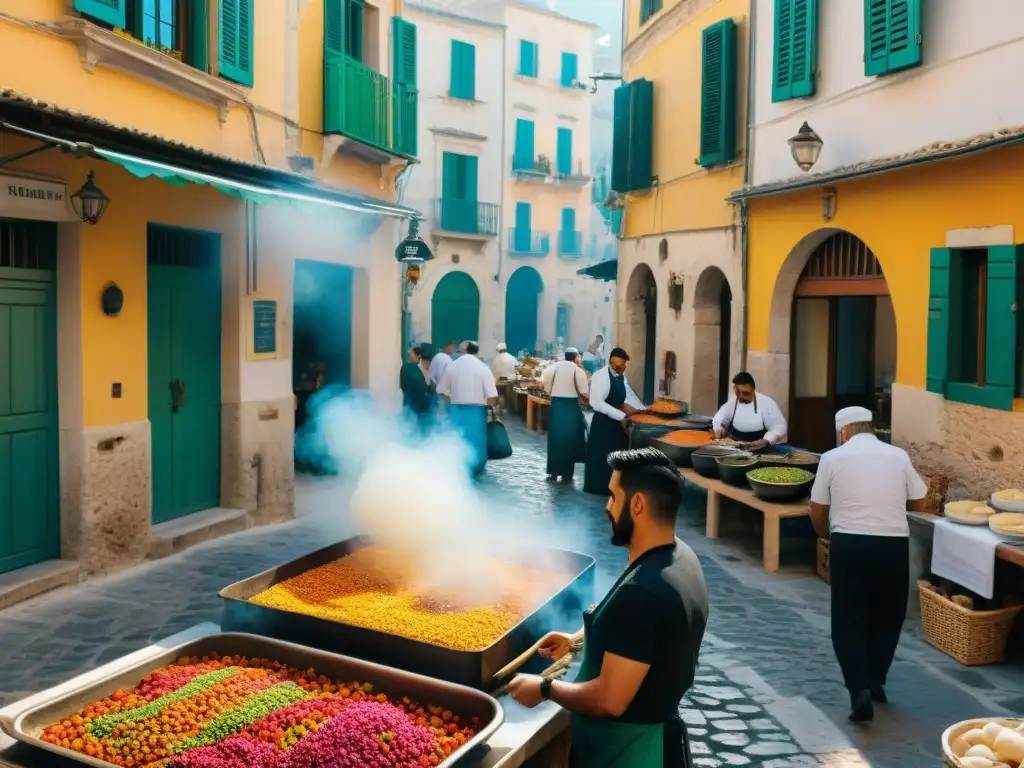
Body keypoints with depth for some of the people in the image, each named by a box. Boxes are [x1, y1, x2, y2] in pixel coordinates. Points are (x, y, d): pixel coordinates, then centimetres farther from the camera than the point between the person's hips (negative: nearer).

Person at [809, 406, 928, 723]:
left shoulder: (833, 458, 2)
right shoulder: (898, 456, 5)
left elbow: (817, 512, 5)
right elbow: (918, 503, 12)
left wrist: (829, 535, 25)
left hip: (849, 544, -2)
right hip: (893, 545, 2)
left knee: (848, 621, 6)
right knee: (887, 618, 20)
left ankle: (860, 690, -7)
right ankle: (875, 682, 29)